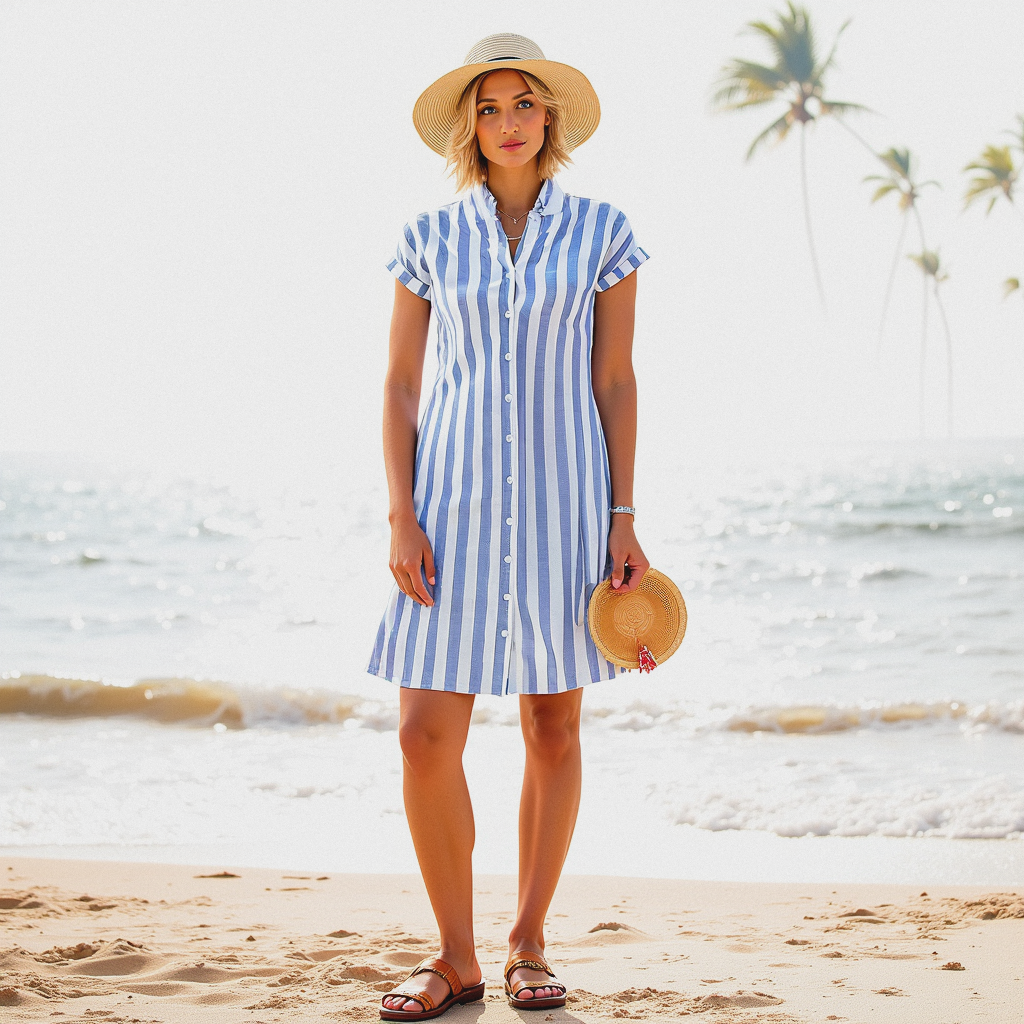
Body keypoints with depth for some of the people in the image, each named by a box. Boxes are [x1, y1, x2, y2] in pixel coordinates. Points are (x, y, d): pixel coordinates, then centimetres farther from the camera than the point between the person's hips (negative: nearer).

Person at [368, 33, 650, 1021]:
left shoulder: (600, 232, 3)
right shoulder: (430, 239, 5)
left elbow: (615, 381, 3)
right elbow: (399, 385, 5)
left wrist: (623, 519, -3)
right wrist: (401, 517, -5)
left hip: (563, 497, 0)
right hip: (457, 499, 0)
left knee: (554, 726, 6)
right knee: (427, 735, -7)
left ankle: (528, 943, 20)